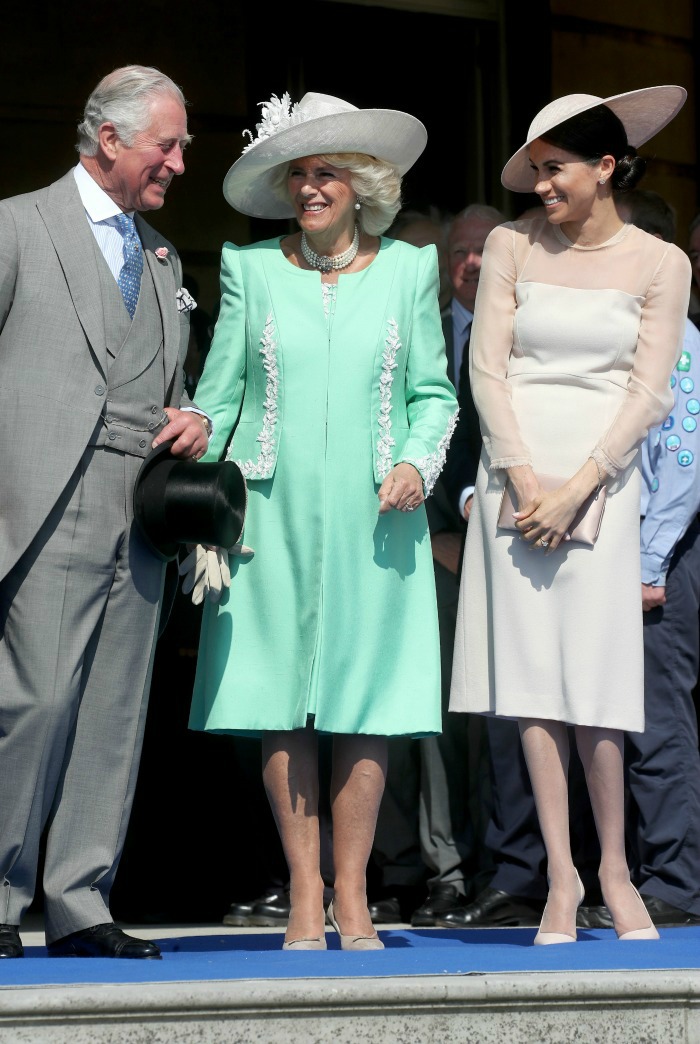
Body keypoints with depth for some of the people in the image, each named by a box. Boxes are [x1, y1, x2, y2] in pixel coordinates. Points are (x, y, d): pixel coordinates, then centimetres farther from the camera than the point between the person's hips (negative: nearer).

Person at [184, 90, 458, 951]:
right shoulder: (252, 270, 7)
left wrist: (418, 463, -5)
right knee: (281, 704, -2)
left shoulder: (407, 270, 8)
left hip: (371, 518, 0)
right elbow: (219, 394, 9)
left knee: (366, 703, -2)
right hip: (274, 515, 0)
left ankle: (351, 895, 6)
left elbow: (434, 392, 12)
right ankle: (304, 894, 6)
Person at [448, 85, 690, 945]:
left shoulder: (659, 264, 4)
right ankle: (561, 876, 1)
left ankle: (614, 871, 6)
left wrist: (576, 487, -10)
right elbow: (487, 368, 4)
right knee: (530, 674, -4)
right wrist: (525, 478, -7)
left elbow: (649, 392, 0)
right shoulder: (512, 246, 7)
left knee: (592, 677, -7)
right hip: (516, 471, 1)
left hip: (601, 477, -1)